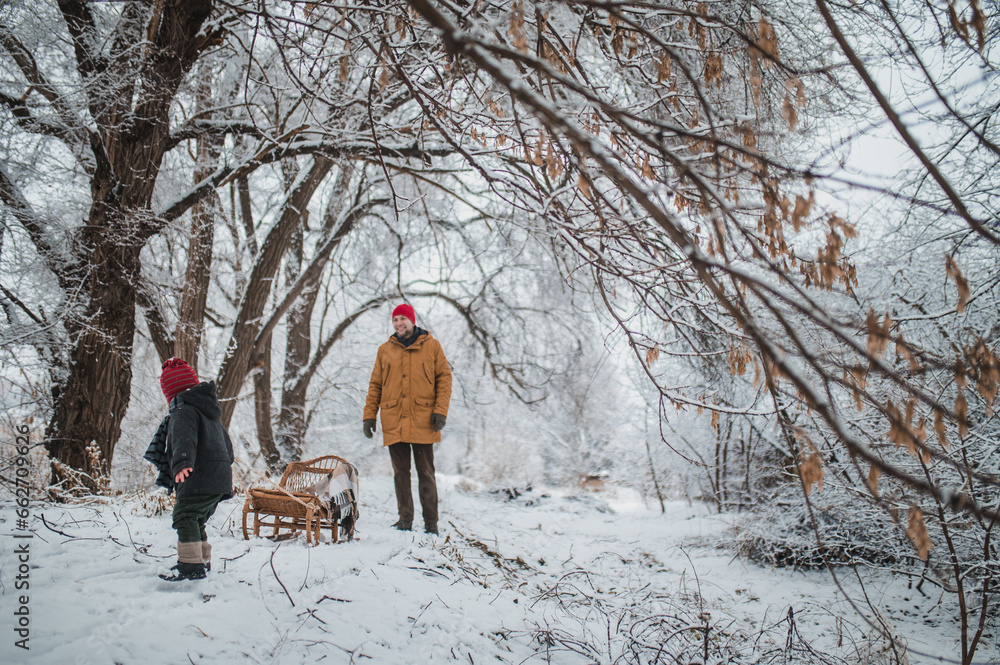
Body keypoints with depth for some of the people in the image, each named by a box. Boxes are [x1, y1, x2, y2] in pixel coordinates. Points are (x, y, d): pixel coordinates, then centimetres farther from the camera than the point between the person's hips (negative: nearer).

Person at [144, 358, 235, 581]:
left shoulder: (184, 411, -6)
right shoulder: (210, 411, 24)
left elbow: (185, 439, -27)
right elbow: (224, 438, 39)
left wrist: (182, 463, -44)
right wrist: (228, 459, 57)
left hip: (200, 477, -10)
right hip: (220, 477, 10)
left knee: (184, 516, -15)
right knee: (196, 520, 21)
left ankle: (192, 564, -23)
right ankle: (203, 560, 29)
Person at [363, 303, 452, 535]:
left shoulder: (432, 346, 7)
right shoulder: (385, 350, 13)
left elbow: (444, 378, 4)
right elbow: (375, 385, 14)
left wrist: (440, 411, -7)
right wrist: (369, 415, 5)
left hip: (423, 421, -2)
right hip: (393, 422, 2)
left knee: (425, 473, 1)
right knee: (400, 472, 5)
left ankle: (431, 521, 8)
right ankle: (405, 519, 12)